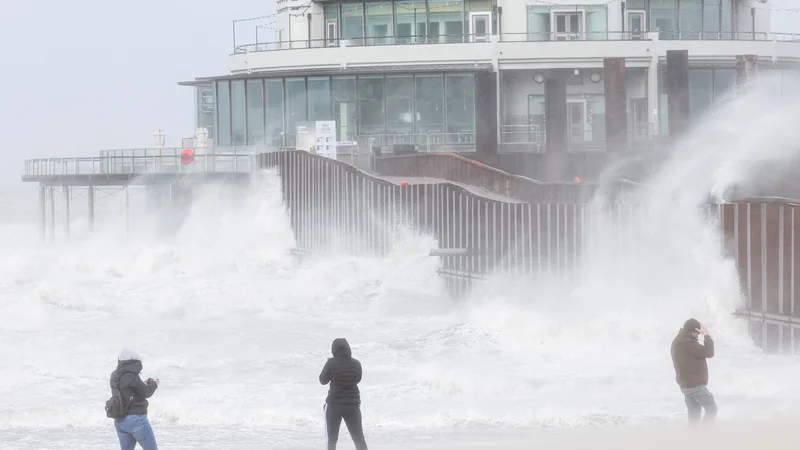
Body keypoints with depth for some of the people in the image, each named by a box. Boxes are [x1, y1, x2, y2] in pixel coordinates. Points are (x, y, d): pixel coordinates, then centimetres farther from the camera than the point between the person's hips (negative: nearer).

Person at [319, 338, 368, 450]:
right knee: (359, 439, 9)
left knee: (332, 439, 10)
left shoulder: (331, 363, -11)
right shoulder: (356, 364, -3)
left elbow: (323, 380, 0)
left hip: (334, 404, -2)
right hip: (353, 404, 2)